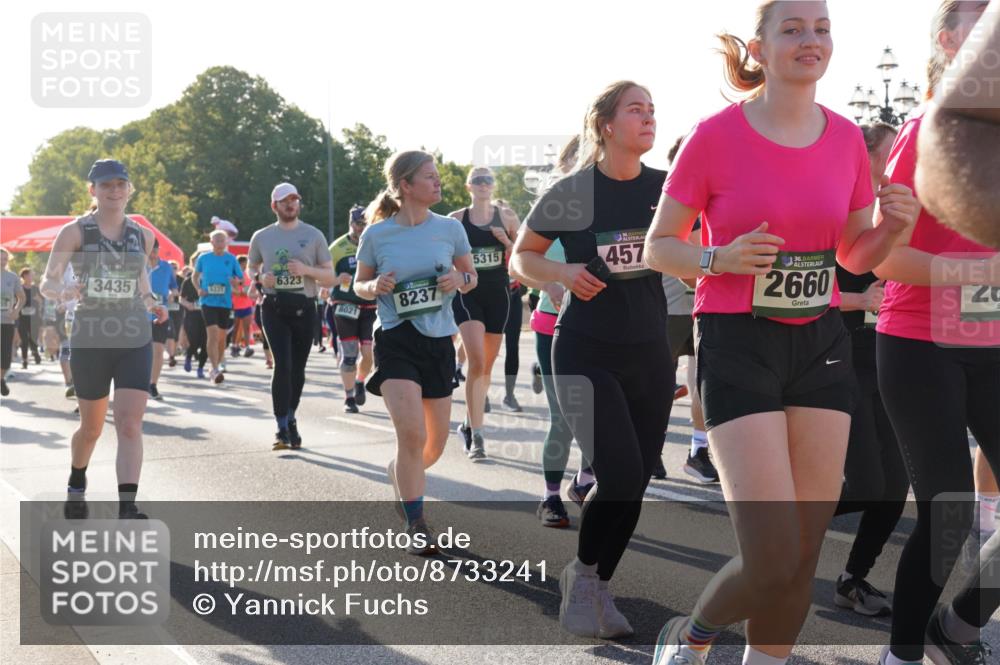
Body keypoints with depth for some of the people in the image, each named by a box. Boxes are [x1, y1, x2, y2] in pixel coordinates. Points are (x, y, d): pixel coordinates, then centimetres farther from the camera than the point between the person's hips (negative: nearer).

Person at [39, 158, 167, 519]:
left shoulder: (143, 236, 6)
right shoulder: (75, 232, -3)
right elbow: (47, 282, -5)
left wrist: (151, 302, 5)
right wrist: (63, 292, -27)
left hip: (135, 340, 2)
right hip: (90, 340, -2)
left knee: (130, 424, -12)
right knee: (91, 428, 12)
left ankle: (127, 509, -17)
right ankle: (76, 487, 41)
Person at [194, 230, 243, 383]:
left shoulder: (231, 259, 2)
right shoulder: (203, 258, 2)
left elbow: (241, 279, 7)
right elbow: (195, 276, 16)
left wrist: (237, 281, -17)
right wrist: (198, 289, -1)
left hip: (225, 302, 2)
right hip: (208, 301, -2)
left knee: (222, 336, 13)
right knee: (213, 334, -17)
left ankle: (217, 366, 31)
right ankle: (215, 370, -21)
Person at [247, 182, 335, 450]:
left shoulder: (313, 235, 6)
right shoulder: (261, 237, 9)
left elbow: (330, 277, 5)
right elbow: (251, 269, 22)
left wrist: (306, 269, -14)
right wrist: (260, 278, -1)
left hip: (303, 307, 1)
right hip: (274, 307, -1)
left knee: (297, 368, 7)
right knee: (283, 364, -15)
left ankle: (290, 419, 27)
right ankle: (283, 428, -12)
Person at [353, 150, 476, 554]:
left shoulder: (450, 228, 1)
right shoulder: (376, 234, -4)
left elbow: (471, 275, 13)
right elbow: (359, 284, 8)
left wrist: (459, 280, -10)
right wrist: (375, 287, -14)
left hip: (439, 341, 4)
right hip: (396, 340, -3)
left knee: (436, 441, 10)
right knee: (412, 433, -18)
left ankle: (400, 475, 44)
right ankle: (416, 525, -5)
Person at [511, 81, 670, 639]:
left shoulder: (666, 188, 1)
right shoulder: (571, 193, -6)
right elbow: (522, 256, 4)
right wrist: (563, 272, -16)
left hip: (650, 356, 4)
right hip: (587, 356, -4)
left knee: (637, 480, 7)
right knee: (621, 474, -17)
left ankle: (600, 588, 27)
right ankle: (582, 573, 8)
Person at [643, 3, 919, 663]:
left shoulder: (846, 138, 6)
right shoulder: (716, 136, -8)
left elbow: (855, 256, 15)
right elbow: (659, 247, -1)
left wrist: (892, 226, -6)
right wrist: (720, 258, -20)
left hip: (822, 344, 5)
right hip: (738, 344, -5)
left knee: (805, 550, 4)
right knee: (774, 559, -11)